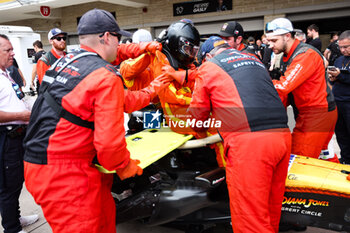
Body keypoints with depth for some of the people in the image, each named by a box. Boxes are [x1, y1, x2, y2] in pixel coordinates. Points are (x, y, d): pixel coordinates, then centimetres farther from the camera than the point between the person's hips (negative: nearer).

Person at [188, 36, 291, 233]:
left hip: (248, 142, -7)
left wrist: (200, 128, 39)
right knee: (271, 208, 20)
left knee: (250, 216, 0)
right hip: (282, 135, 7)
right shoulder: (254, 59, 27)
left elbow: (197, 114, 16)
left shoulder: (209, 67, 10)